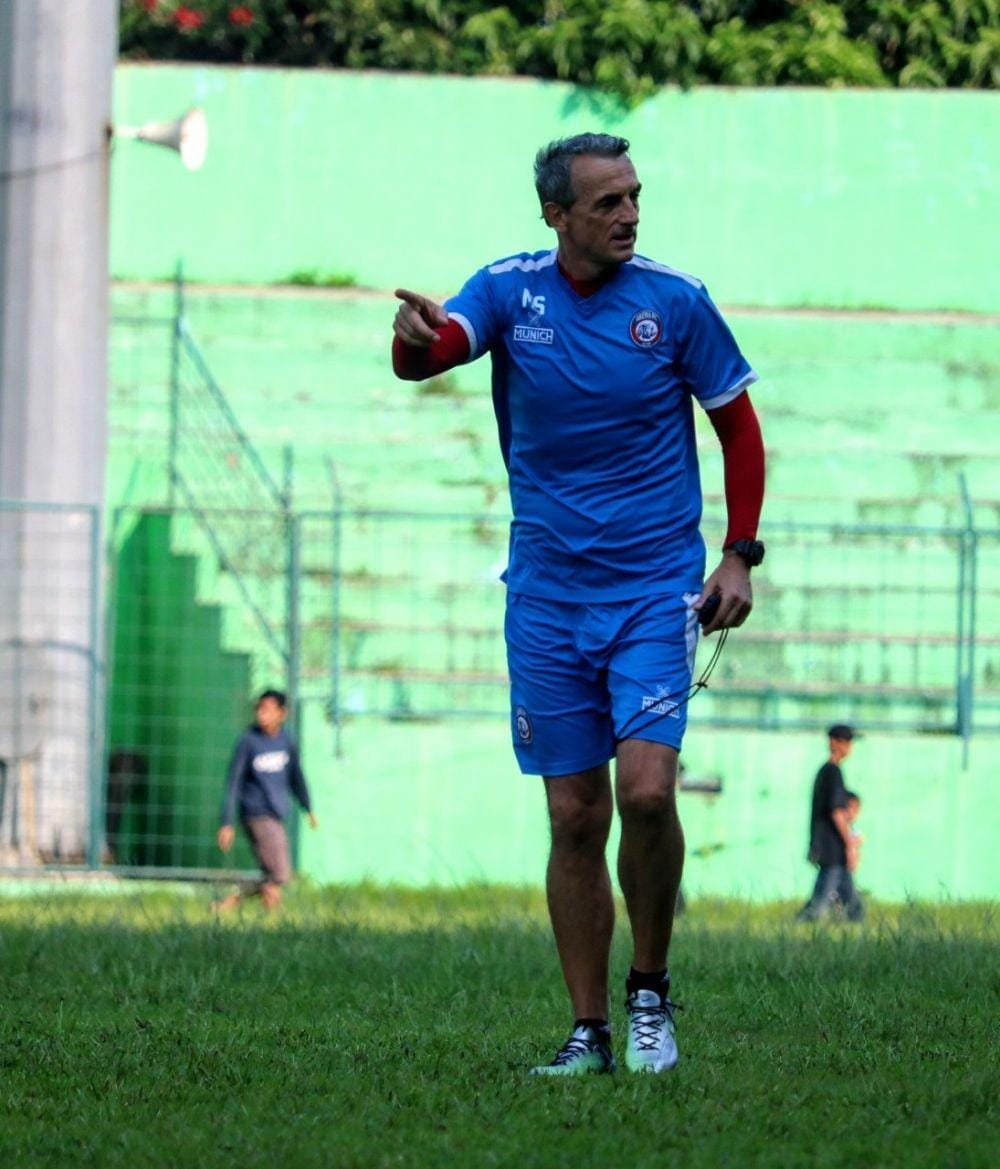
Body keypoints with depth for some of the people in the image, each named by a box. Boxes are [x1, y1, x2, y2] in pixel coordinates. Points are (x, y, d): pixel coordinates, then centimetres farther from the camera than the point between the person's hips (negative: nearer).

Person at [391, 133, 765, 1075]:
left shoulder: (676, 299, -4)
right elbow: (428, 356, -19)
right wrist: (415, 336, -43)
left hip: (655, 589, -2)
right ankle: (589, 1032, 10)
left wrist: (739, 555, -1)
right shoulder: (509, 290, -2)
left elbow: (738, 424, 7)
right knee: (574, 815, 2)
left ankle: (650, 989, 3)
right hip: (547, 596, 2)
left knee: (645, 788, -18)